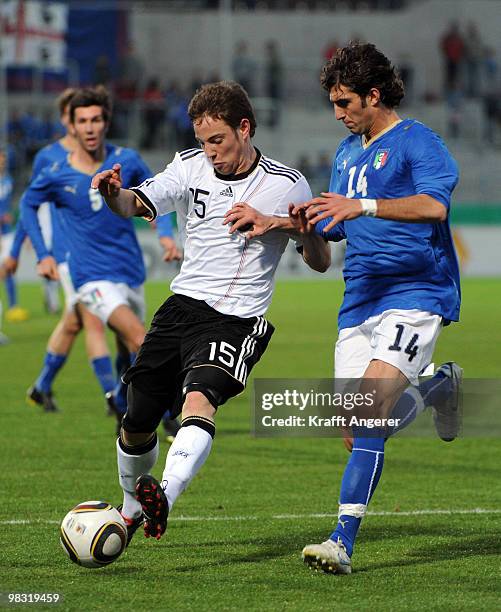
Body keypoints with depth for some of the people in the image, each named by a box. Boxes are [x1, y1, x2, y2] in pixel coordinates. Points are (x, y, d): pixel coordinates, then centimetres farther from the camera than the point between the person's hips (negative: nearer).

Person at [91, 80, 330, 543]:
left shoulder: (287, 186, -4)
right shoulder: (191, 167, 4)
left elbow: (321, 263, -1)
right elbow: (137, 205, -10)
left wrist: (308, 230, -23)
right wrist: (114, 194, -33)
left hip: (237, 321, -4)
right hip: (182, 307, 4)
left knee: (199, 401, -32)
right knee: (136, 424, 8)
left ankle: (164, 498, -52)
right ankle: (130, 512, 35)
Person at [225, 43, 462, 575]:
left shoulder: (416, 142, -7)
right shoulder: (346, 152, 18)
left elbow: (435, 205, -25)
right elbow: (331, 227, 27)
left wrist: (364, 205, -36)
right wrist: (272, 223, 12)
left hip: (415, 294, -8)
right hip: (360, 300, 8)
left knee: (370, 410, -23)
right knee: (356, 435, 3)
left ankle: (343, 542, -24)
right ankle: (436, 387, 33)